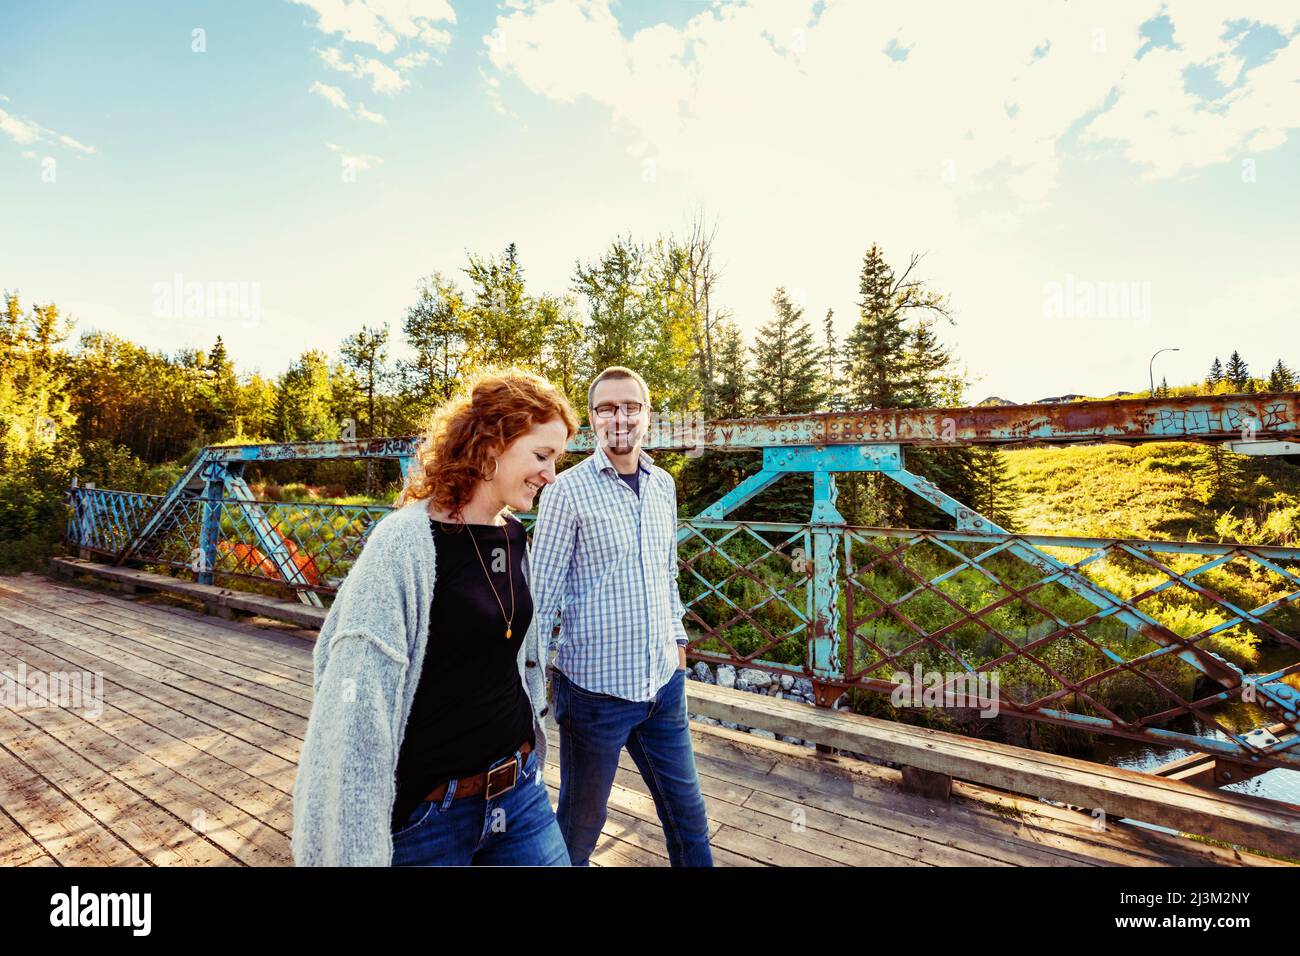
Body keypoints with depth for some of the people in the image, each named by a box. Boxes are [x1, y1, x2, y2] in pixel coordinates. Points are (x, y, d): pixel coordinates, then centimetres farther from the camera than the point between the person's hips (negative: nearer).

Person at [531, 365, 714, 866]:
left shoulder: (663, 485, 5)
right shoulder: (567, 490, -13)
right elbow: (542, 593, -9)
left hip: (663, 680, 5)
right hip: (595, 688, -5)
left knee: (687, 811, 20)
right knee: (581, 823, 16)